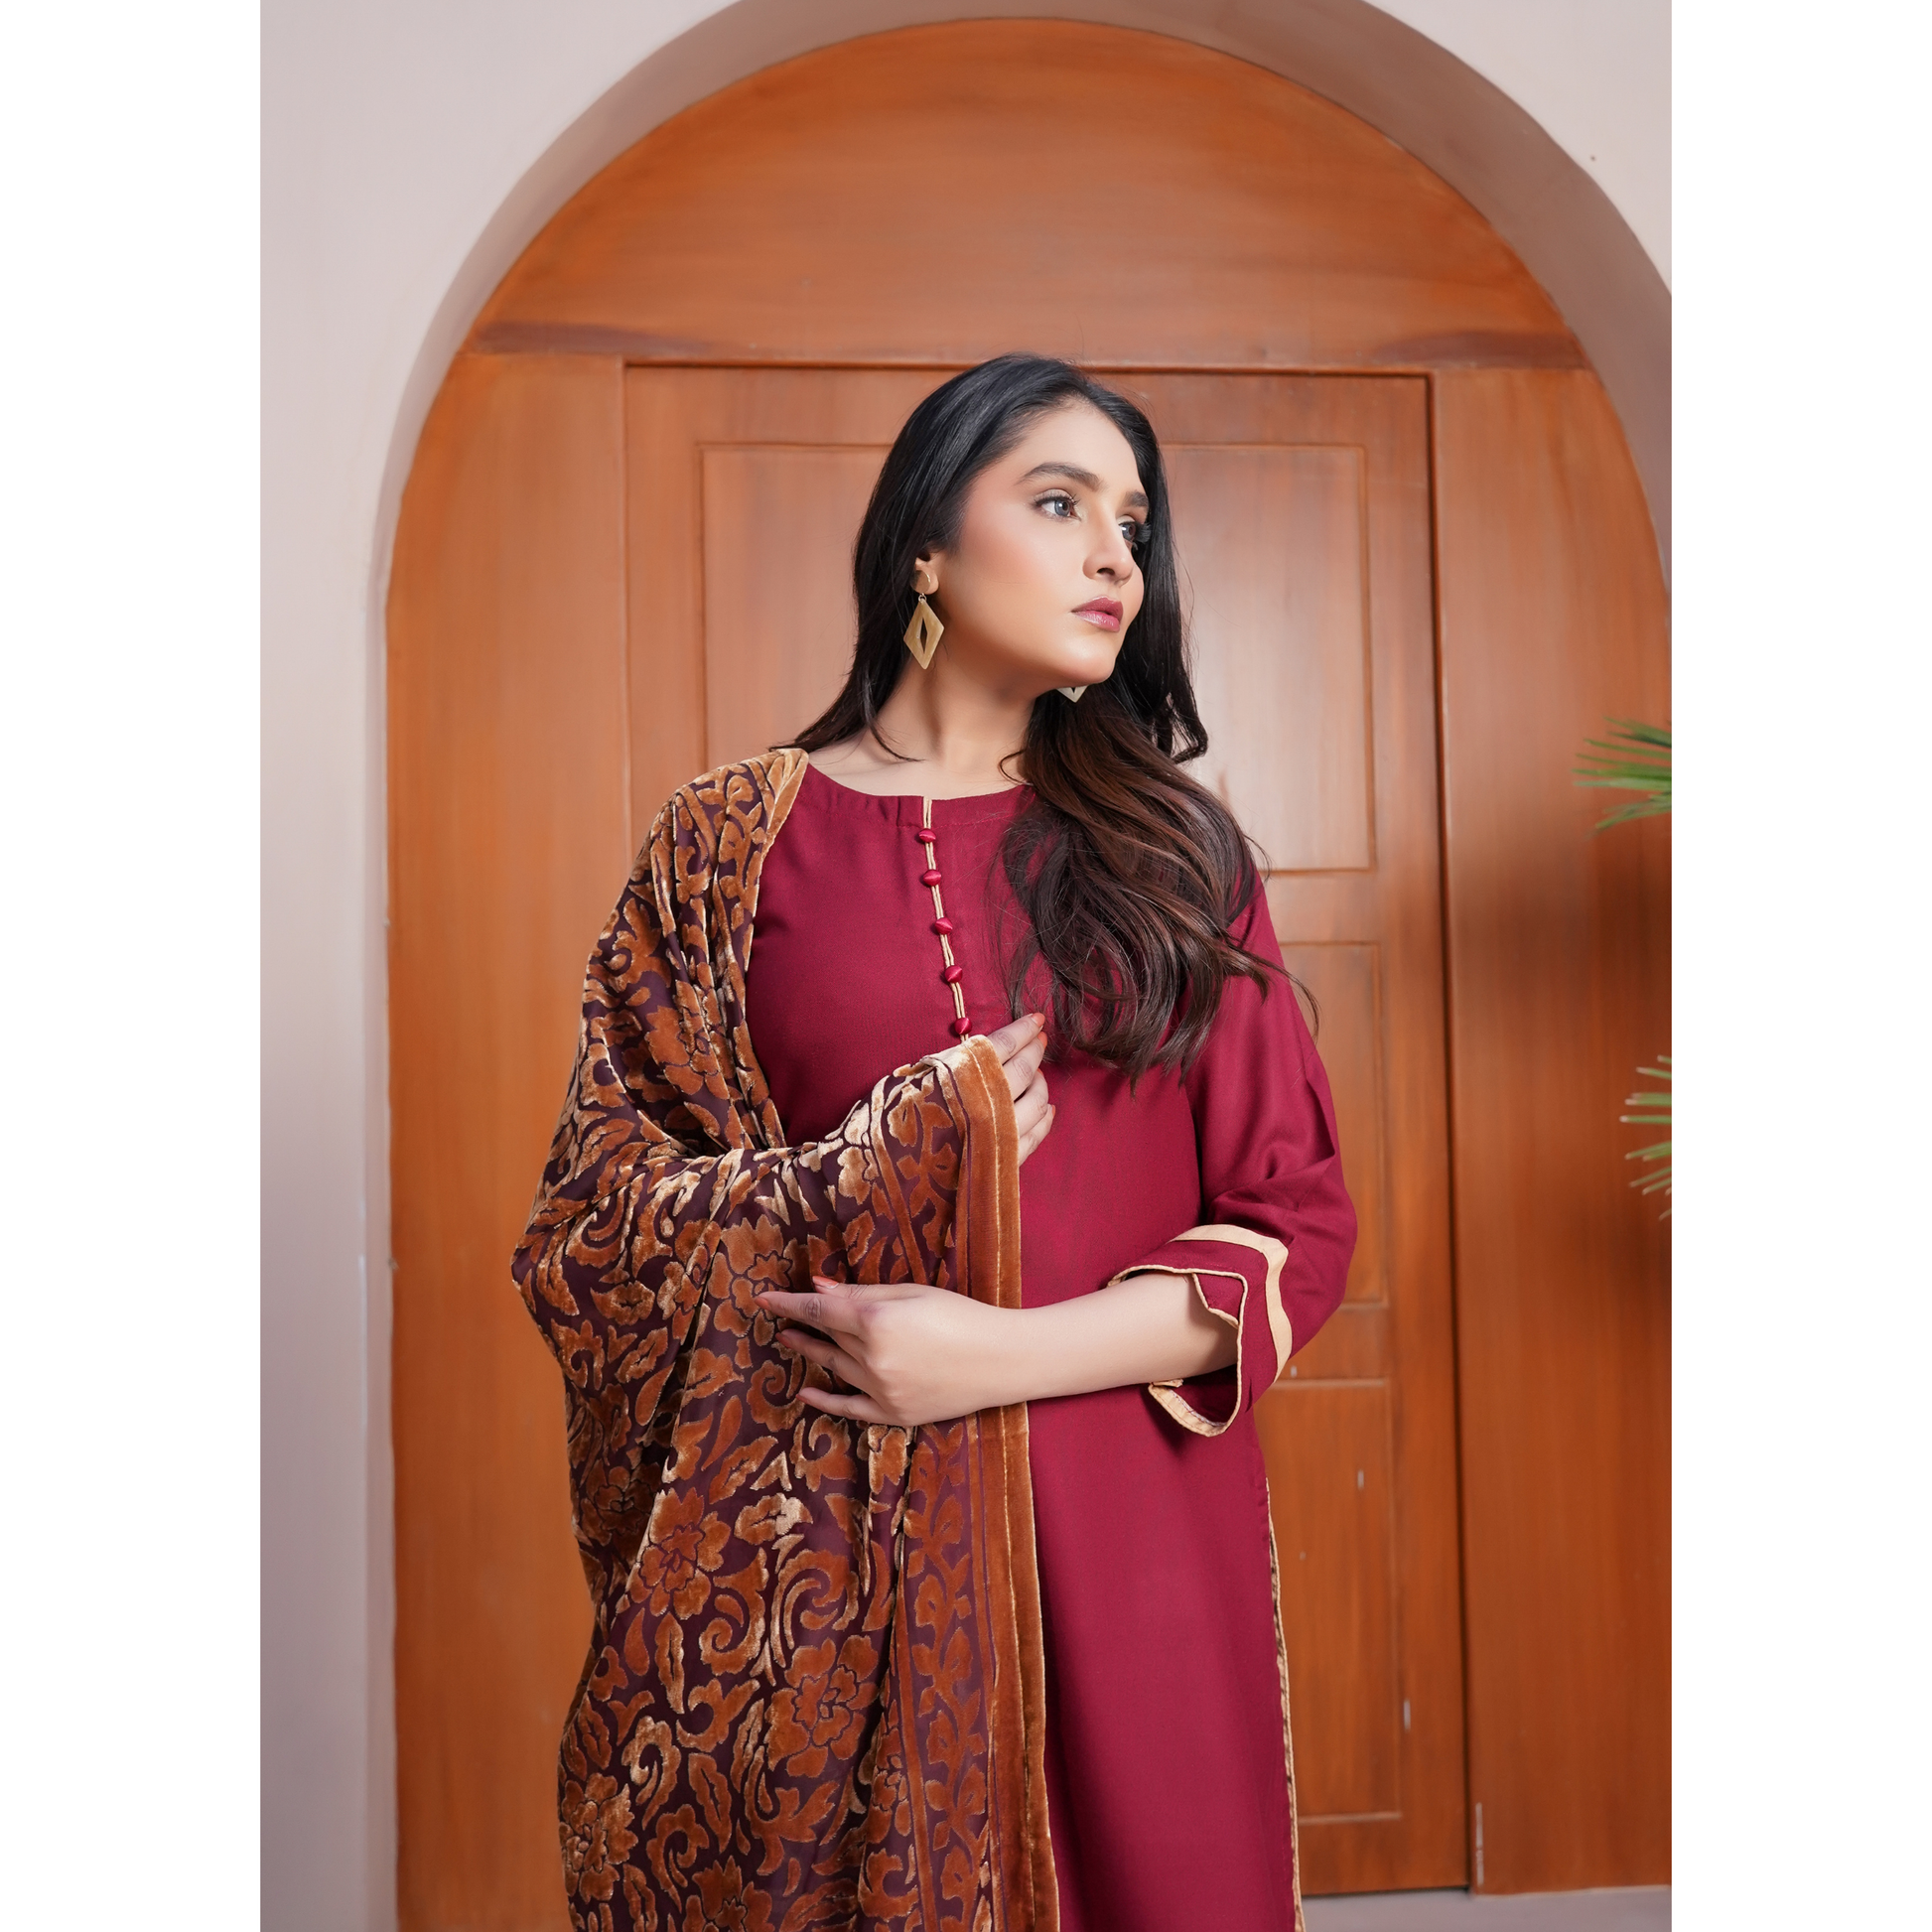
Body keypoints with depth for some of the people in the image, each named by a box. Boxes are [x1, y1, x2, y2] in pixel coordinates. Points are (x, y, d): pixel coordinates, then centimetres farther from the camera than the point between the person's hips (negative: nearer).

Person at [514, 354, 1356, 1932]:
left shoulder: (1172, 846, 4)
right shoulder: (737, 843, 1)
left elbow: (1298, 1222, 0)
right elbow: (601, 1215, 0)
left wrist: (1002, 1354, -14)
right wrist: (892, 1167, -14)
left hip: (1134, 1522, 2)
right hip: (830, 1543, -1)